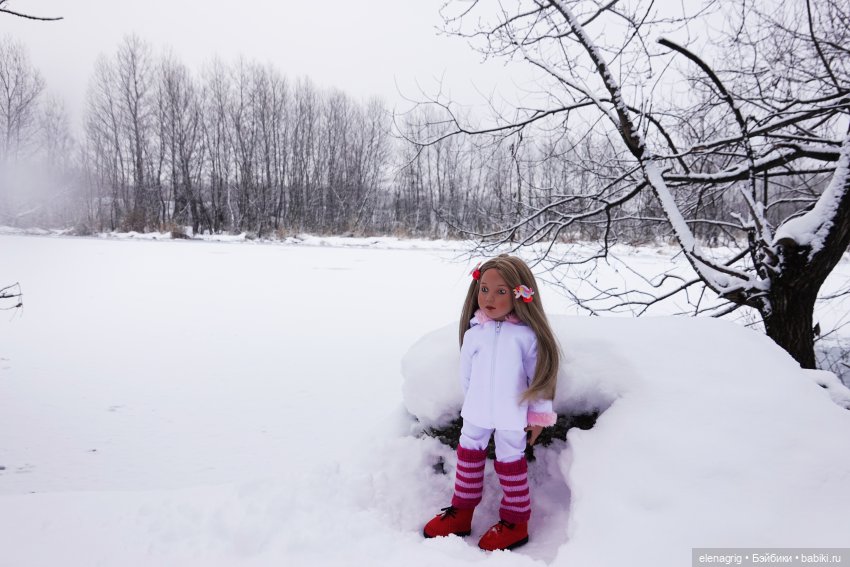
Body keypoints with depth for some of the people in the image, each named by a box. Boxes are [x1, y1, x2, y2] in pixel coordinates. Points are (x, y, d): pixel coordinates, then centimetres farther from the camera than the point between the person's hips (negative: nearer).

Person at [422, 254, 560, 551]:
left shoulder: (527, 335, -14)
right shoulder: (473, 332, -6)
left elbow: (538, 376, -6)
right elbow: (466, 373, 5)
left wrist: (539, 414, -2)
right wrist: (470, 400, 12)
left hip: (512, 414, -4)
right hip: (476, 411, 4)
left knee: (510, 462, 9)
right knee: (469, 454, 16)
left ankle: (515, 522, 27)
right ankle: (461, 512, 33)